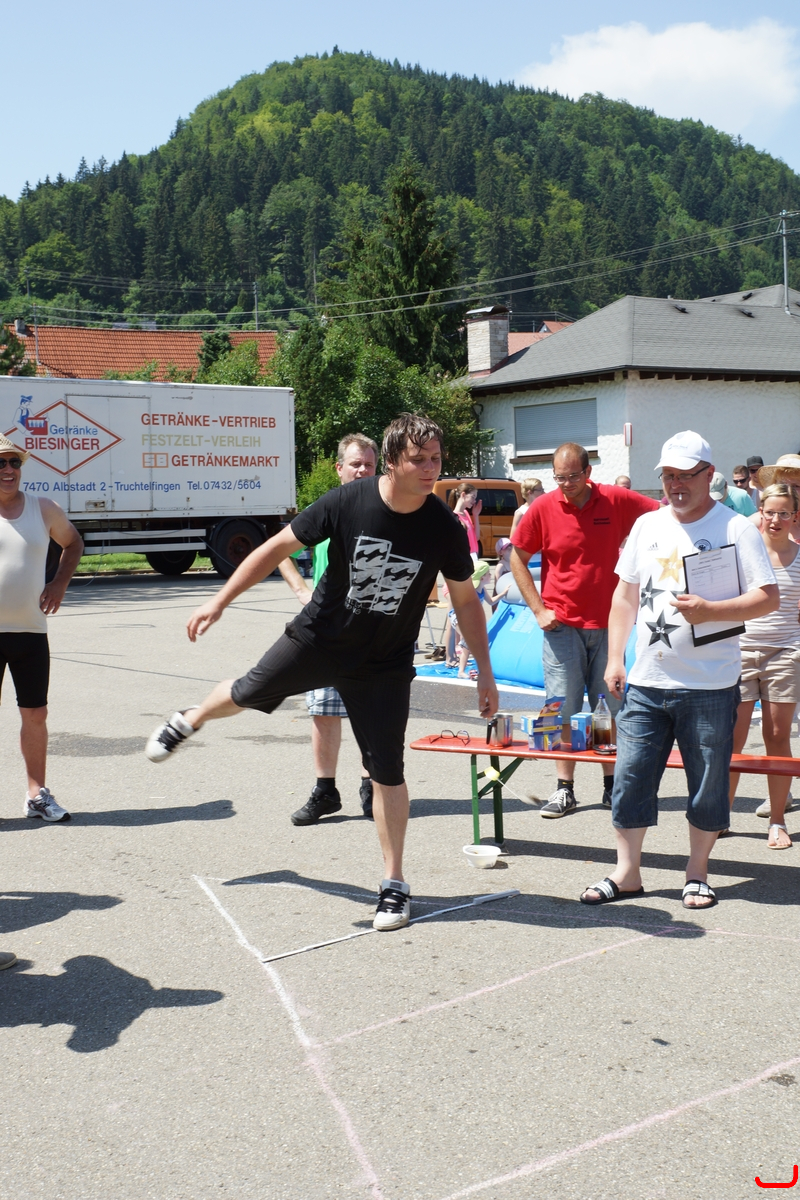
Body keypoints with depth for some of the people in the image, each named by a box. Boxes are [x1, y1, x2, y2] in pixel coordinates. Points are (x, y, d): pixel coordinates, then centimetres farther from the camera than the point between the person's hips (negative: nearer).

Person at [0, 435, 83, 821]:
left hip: (31, 630, 3)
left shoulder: (44, 509, 4)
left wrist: (59, 583, 7)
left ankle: (37, 793, 18)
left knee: (35, 713, 7)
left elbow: (73, 543, 22)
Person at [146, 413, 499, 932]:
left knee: (388, 771, -2)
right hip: (319, 638, 1)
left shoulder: (445, 529, -17)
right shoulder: (347, 503, -20)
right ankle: (189, 722, 55)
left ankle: (395, 884, 14)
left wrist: (485, 673, -4)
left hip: (384, 667, -1)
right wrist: (219, 601, -8)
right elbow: (279, 547, -8)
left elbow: (466, 601, -2)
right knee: (248, 694, 19)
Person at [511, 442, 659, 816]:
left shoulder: (616, 501, -4)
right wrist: (538, 609, -2)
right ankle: (564, 789, 9)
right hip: (562, 624, -1)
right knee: (563, 710, 1)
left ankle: (612, 785, 20)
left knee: (611, 707, 8)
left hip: (608, 623, 1)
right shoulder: (543, 508, -4)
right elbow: (517, 558, 4)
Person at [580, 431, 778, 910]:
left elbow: (769, 598, -8)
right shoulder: (648, 525, 11)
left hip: (709, 686, -4)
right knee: (630, 776, 4)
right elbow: (625, 594, 16)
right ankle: (627, 872, 16)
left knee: (708, 785, 6)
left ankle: (698, 873, 21)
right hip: (646, 682, 4)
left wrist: (709, 610, -22)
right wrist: (615, 658, 10)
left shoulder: (736, 528, -4)